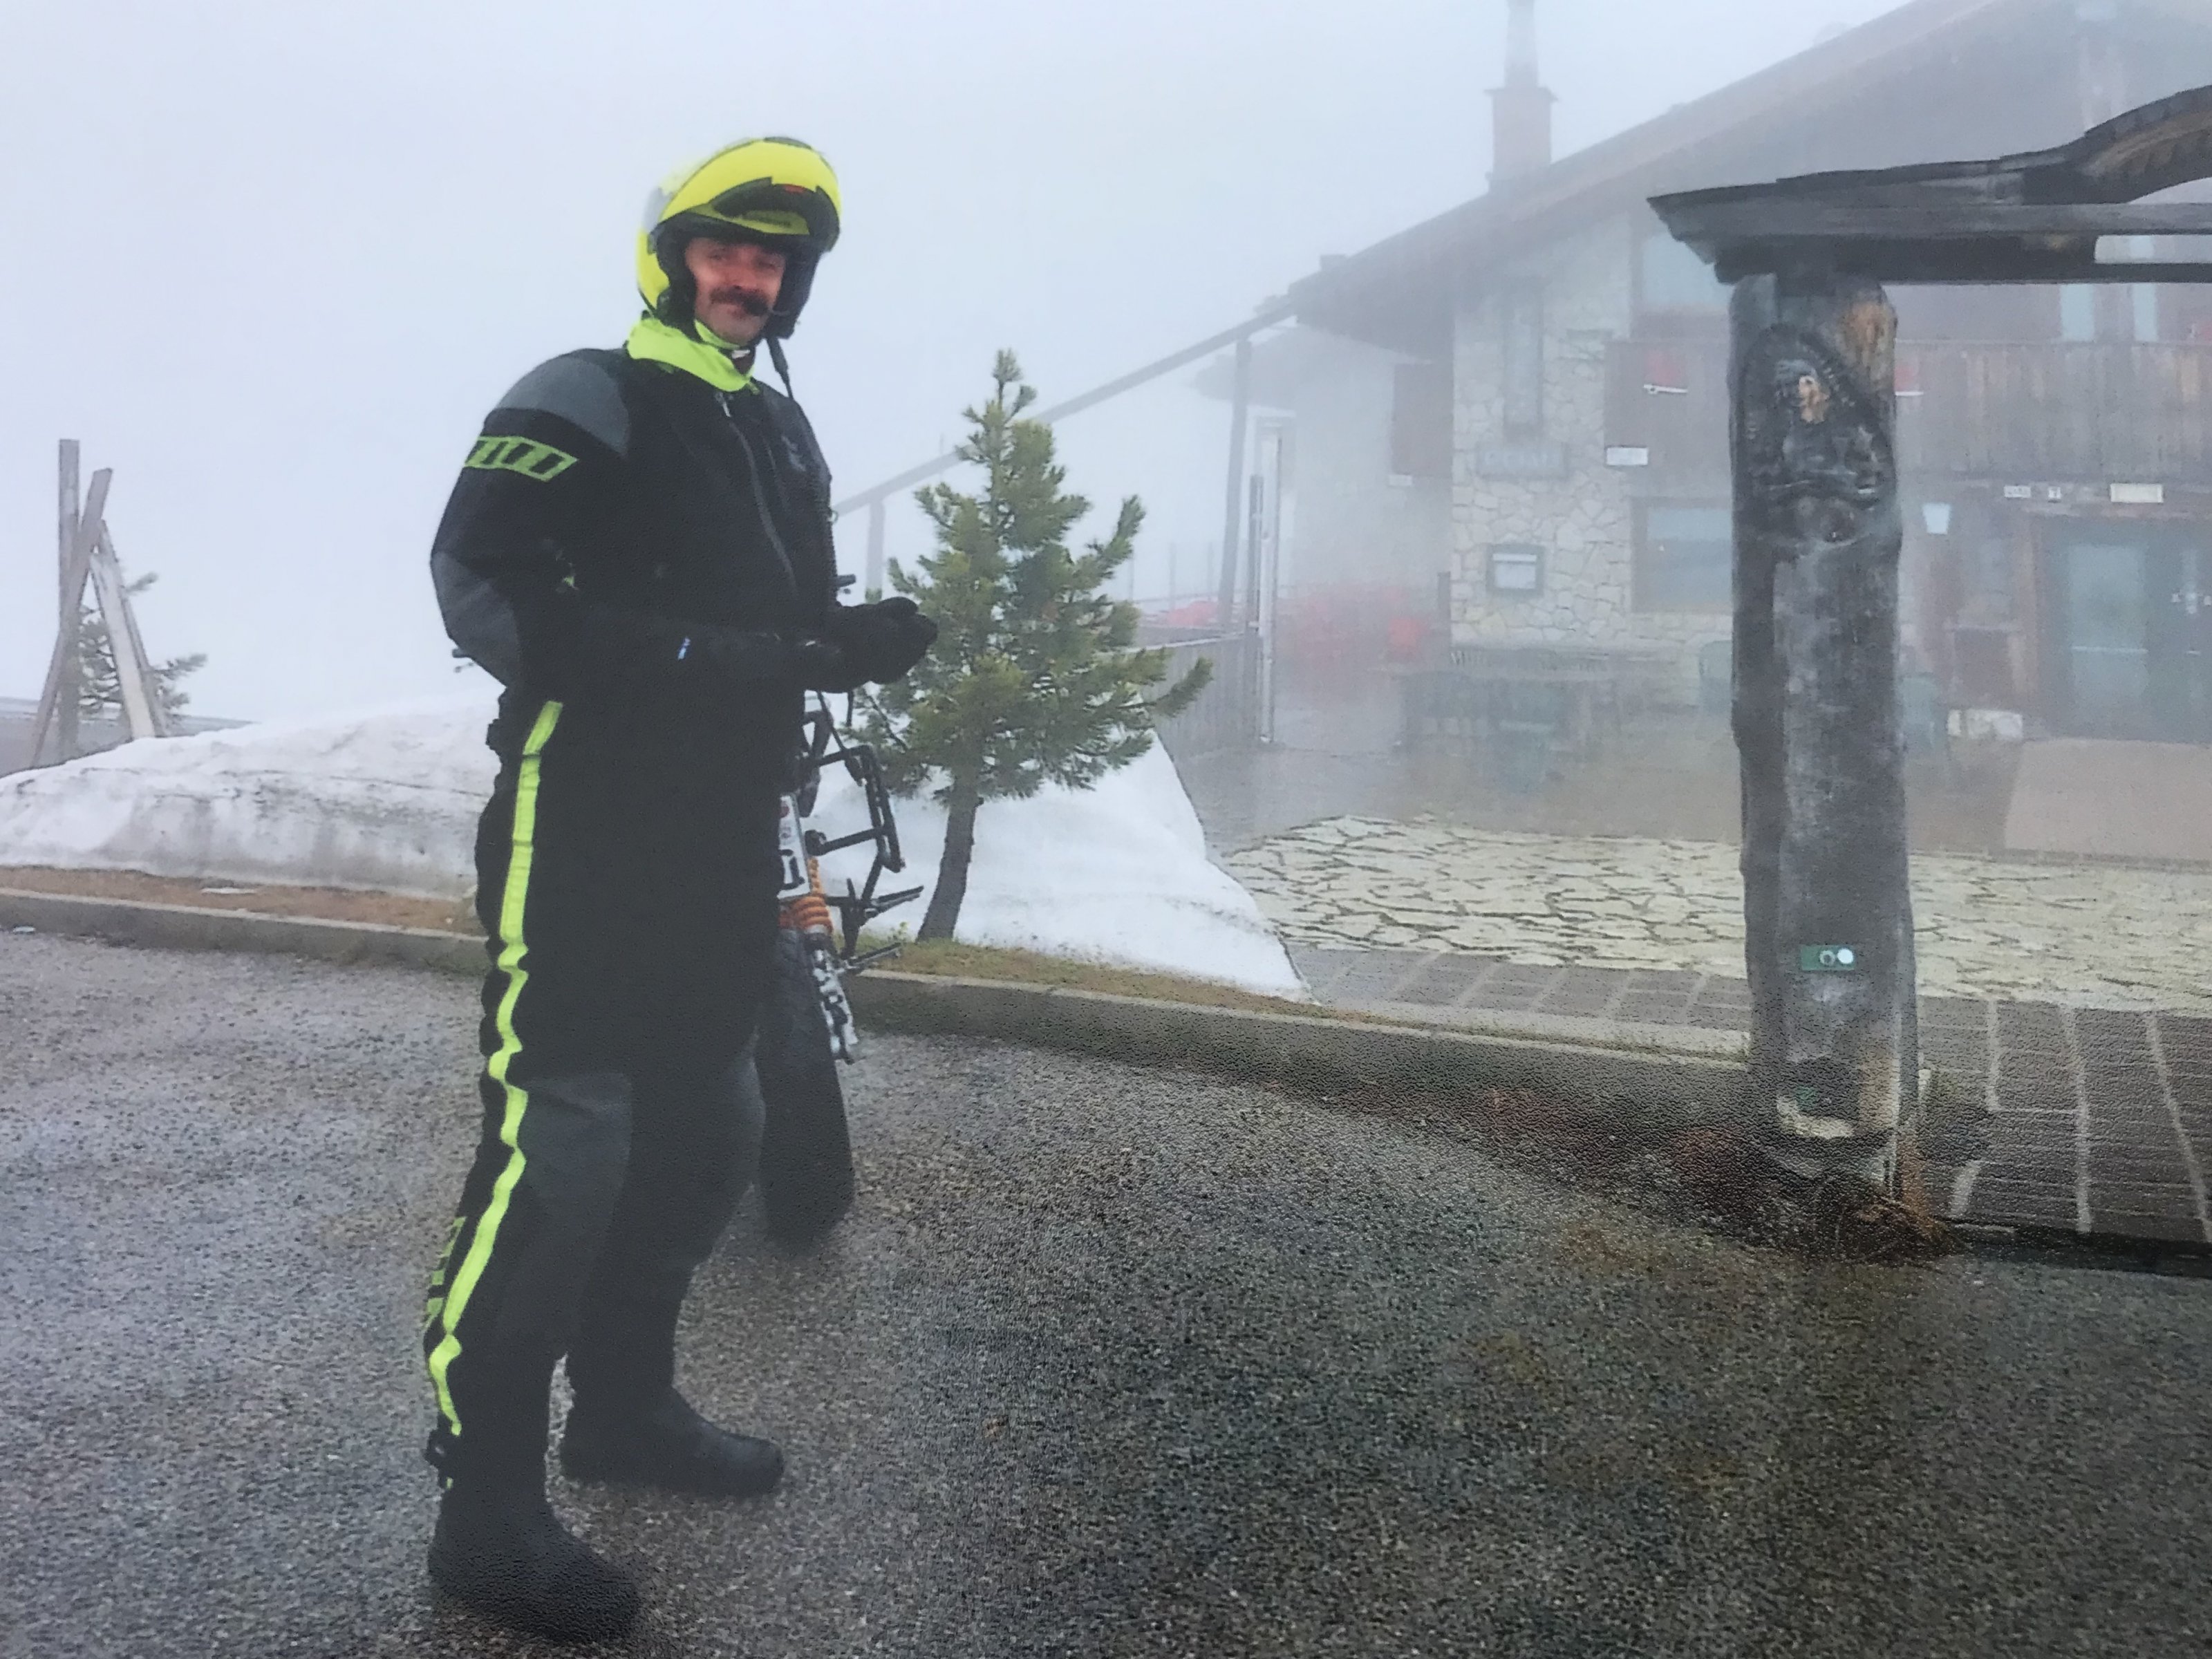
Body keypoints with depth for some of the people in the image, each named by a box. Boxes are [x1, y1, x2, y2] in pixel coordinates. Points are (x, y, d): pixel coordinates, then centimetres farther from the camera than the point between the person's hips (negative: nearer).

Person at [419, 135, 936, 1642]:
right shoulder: (585, 405, -7)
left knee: (707, 1130, 16)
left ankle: (625, 1404, 34)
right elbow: (487, 586, -19)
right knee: (561, 1147, -11)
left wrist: (857, 641, -1)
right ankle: (486, 1505, -1)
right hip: (585, 828, -9)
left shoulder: (782, 435, 19)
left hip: (727, 832, 9)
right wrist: (696, 654, -25)